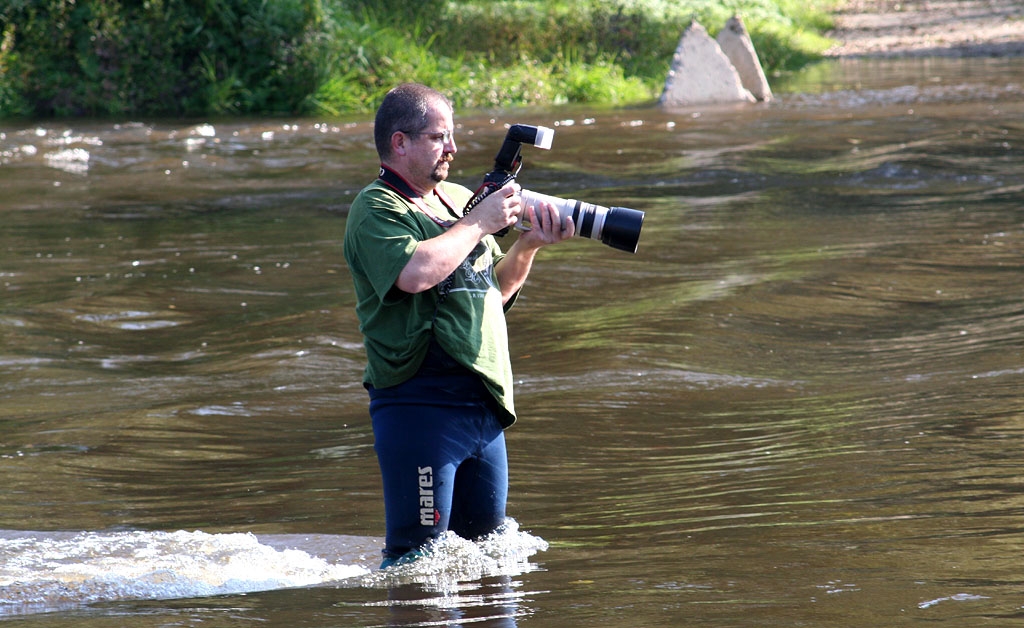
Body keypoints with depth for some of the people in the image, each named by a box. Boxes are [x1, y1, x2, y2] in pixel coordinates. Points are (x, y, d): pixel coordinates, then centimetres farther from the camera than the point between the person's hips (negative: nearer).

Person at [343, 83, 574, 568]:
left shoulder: (457, 198, 16)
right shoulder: (375, 210, -8)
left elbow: (497, 290, 23)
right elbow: (416, 272, -28)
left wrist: (529, 244, 4)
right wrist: (479, 223, -15)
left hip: (484, 402, 8)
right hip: (420, 405, -8)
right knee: (417, 557, -7)